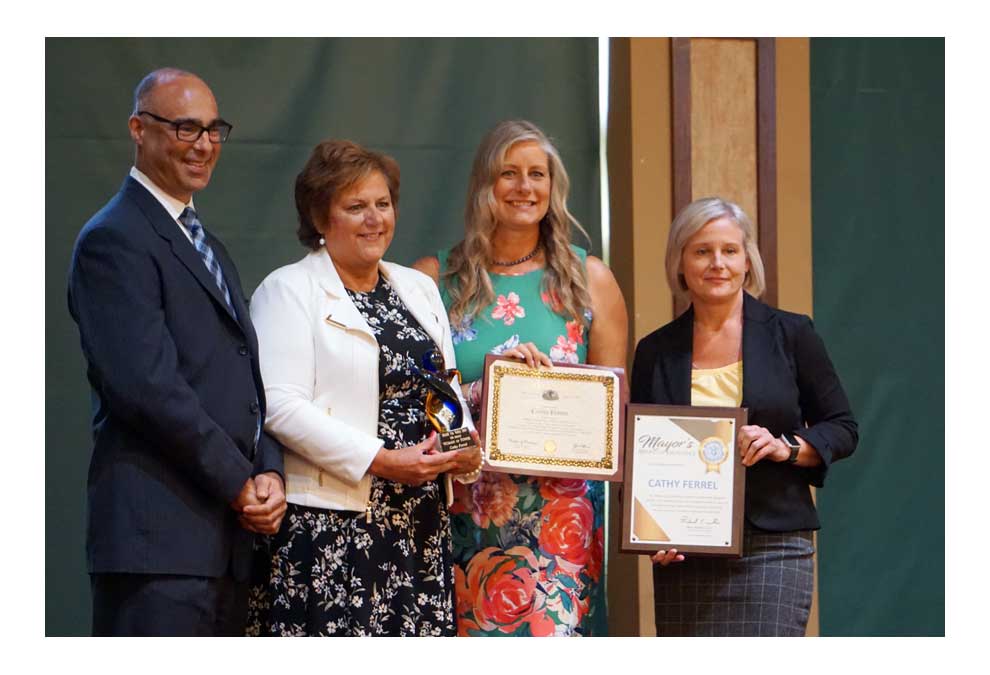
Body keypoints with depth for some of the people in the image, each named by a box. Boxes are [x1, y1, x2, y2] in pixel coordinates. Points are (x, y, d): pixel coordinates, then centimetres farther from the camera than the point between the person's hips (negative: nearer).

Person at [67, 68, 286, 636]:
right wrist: (240, 483, -11)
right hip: (157, 534, -9)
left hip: (227, 535, 9)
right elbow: (148, 386, -16)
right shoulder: (114, 240, -7)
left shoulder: (207, 245, 23)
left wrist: (269, 472, 1)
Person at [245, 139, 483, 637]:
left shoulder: (418, 289, 19)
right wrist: (380, 461, -17)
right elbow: (280, 406, -12)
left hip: (421, 521, 6)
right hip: (329, 523, -6)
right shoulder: (287, 291, -1)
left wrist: (465, 450, 0)